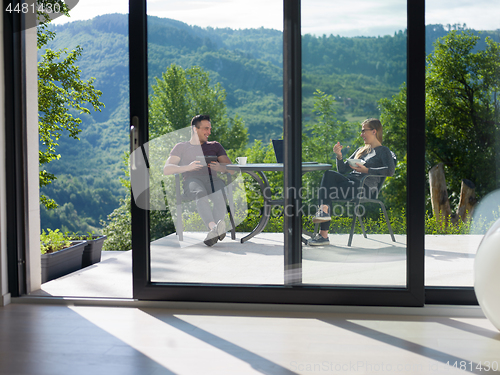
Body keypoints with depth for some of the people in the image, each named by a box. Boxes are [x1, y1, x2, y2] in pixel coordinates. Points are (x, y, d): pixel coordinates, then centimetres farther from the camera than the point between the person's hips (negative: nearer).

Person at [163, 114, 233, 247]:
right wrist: (187, 167, -11)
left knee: (220, 195, -37)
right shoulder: (181, 147, 24)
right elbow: (166, 169, 9)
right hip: (191, 179, -2)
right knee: (201, 194, -41)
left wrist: (220, 167, -6)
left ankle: (213, 232, -53)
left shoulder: (215, 146, 31)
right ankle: (214, 227, -60)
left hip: (212, 178, 2)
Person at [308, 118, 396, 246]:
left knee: (326, 193, -24)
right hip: (350, 182, 7)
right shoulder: (361, 150, 30)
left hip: (365, 188, -7)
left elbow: (390, 171, -12)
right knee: (329, 174, -24)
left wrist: (366, 170, -16)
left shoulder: (383, 151, 8)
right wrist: (339, 155, 7)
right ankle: (324, 211, -36)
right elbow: (343, 170, 25)